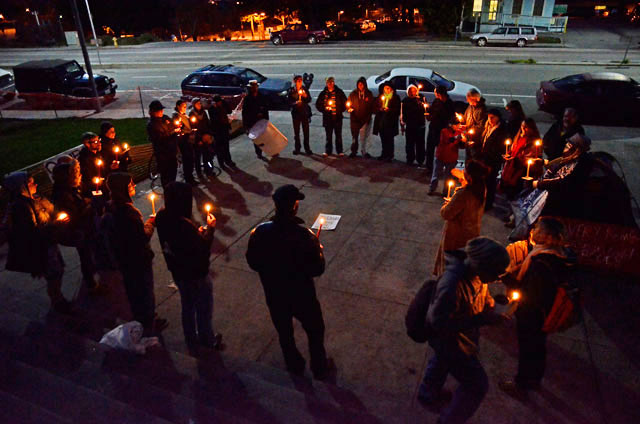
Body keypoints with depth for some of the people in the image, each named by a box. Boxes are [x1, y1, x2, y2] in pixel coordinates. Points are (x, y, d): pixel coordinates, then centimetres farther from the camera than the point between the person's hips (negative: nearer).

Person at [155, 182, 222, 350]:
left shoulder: (162, 216, -11)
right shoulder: (185, 225, -36)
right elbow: (202, 248, -26)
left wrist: (197, 233, -1)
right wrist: (210, 229, -15)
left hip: (177, 271, 7)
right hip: (195, 273, -7)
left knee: (187, 305, 27)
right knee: (203, 308, 17)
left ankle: (191, 338, 45)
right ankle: (207, 340, 37)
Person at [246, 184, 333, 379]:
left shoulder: (259, 232, -19)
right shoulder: (304, 235, -30)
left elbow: (253, 263, -5)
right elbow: (317, 269, -20)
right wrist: (318, 249, -3)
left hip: (274, 295, 3)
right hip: (302, 296, -3)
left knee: (284, 333, 27)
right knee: (315, 332, 24)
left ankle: (294, 365, 48)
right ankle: (319, 368, 43)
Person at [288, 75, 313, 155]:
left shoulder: (305, 89, 2)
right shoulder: (291, 91, -2)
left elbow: (309, 100, 1)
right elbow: (289, 102, -5)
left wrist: (305, 96, -18)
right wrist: (295, 103, -24)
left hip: (304, 112, 1)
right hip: (296, 113, -1)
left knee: (306, 131, 2)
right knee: (296, 131, 5)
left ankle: (307, 148, 12)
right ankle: (297, 148, 19)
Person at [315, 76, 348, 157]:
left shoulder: (339, 92, 2)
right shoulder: (323, 93, 7)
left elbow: (345, 103, 7)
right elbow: (318, 104, 11)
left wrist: (340, 110, -6)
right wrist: (324, 109, -5)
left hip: (337, 117, -1)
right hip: (327, 117, 1)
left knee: (338, 135, 3)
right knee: (328, 135, 7)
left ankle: (339, 151, 10)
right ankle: (328, 151, 15)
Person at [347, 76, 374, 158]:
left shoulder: (369, 94, 3)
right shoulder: (353, 94, 3)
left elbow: (372, 106, 8)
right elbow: (348, 104, 8)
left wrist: (369, 115, -3)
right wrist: (349, 109, -14)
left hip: (365, 119, -1)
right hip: (354, 119, 1)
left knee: (365, 136, -1)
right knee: (354, 136, 9)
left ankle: (364, 152, 12)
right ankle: (353, 152, 21)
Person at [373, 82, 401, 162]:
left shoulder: (395, 98, 2)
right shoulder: (381, 97, 15)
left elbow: (397, 109, -3)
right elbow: (376, 107, 15)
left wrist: (389, 110, -18)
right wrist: (380, 109, -7)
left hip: (390, 122, -4)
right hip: (381, 121, 4)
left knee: (389, 139, -5)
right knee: (383, 139, 8)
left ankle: (389, 155, -1)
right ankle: (384, 154, 19)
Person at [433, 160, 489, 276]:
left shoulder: (463, 194, -36)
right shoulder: (482, 188, -12)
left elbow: (446, 214, -28)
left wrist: (447, 204, -7)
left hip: (457, 235, -7)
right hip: (473, 232, 7)